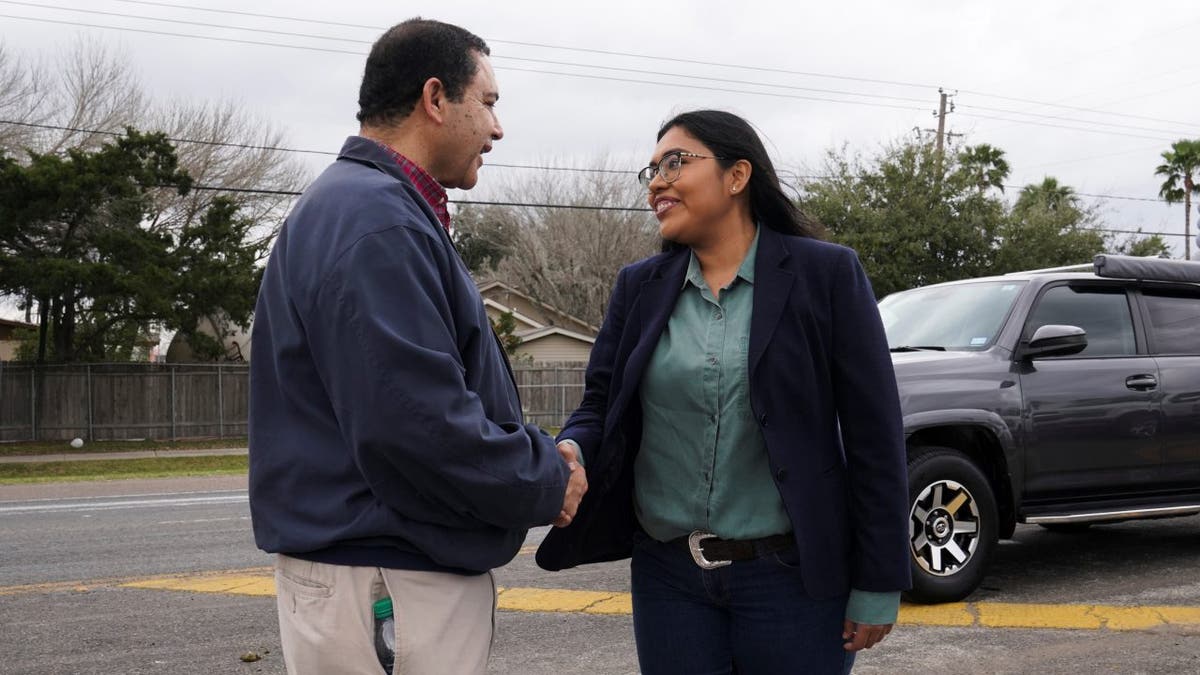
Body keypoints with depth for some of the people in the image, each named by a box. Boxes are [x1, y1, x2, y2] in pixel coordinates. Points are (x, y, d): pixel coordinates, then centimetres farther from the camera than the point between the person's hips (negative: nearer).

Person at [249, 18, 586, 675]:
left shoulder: (369, 207, 14)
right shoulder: (377, 221, -19)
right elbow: (415, 423, -27)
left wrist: (540, 456, 5)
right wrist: (545, 483, -13)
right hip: (386, 585, -10)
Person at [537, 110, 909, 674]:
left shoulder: (826, 274, -5)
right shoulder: (639, 287, 5)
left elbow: (873, 433, -6)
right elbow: (600, 407, 5)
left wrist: (877, 586, -7)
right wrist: (570, 454, -19)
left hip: (794, 575, -3)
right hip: (667, 575, 4)